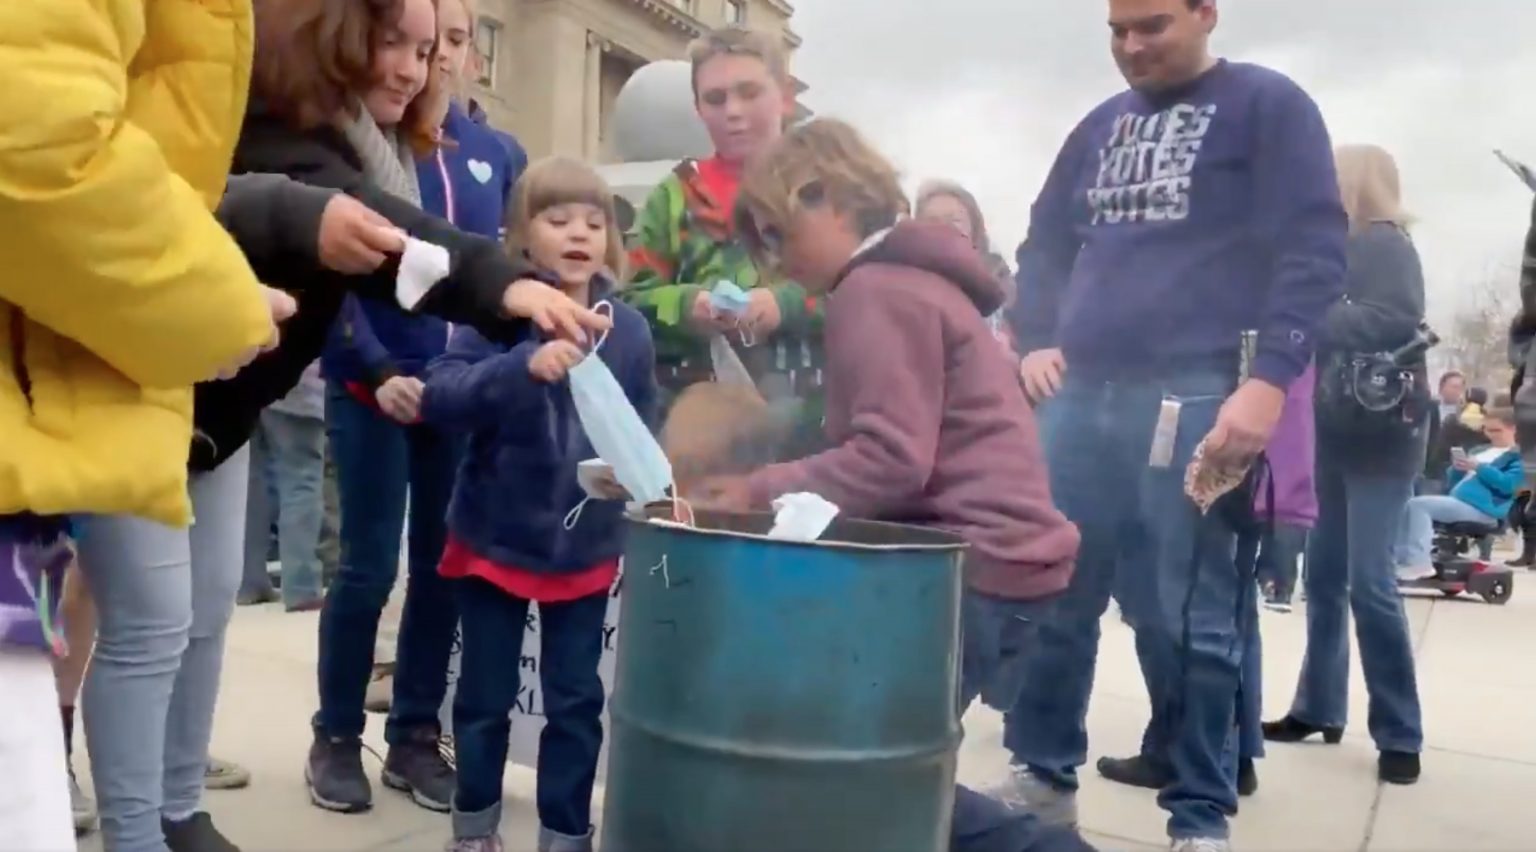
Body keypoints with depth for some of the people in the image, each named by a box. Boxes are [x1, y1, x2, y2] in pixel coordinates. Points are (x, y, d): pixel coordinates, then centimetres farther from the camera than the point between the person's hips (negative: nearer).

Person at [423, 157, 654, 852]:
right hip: (494, 539, -2)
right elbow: (438, 398, -24)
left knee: (577, 700, 12)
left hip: (586, 548, 2)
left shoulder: (629, 329, -3)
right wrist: (523, 365, -38)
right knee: (486, 697, 14)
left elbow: (645, 429, 5)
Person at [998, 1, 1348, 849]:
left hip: (1195, 398, -5)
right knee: (1053, 597, 8)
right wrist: (1037, 341, 9)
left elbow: (1313, 252, -5)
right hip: (1082, 393, 6)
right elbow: (1044, 245, 26)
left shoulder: (1267, 105, 4)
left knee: (1191, 618, -1)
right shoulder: (1101, 126, 20)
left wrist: (1269, 377, -17)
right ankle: (1044, 774, 24)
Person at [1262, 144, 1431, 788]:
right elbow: (1332, 329, 12)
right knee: (1324, 578, 9)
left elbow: (1397, 322, -23)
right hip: (1336, 436, 7)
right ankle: (1319, 708, 18)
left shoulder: (1385, 244, -6)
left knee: (1369, 583, -8)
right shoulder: (1344, 250, 16)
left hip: (1381, 437, -7)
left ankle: (1400, 735, 3)